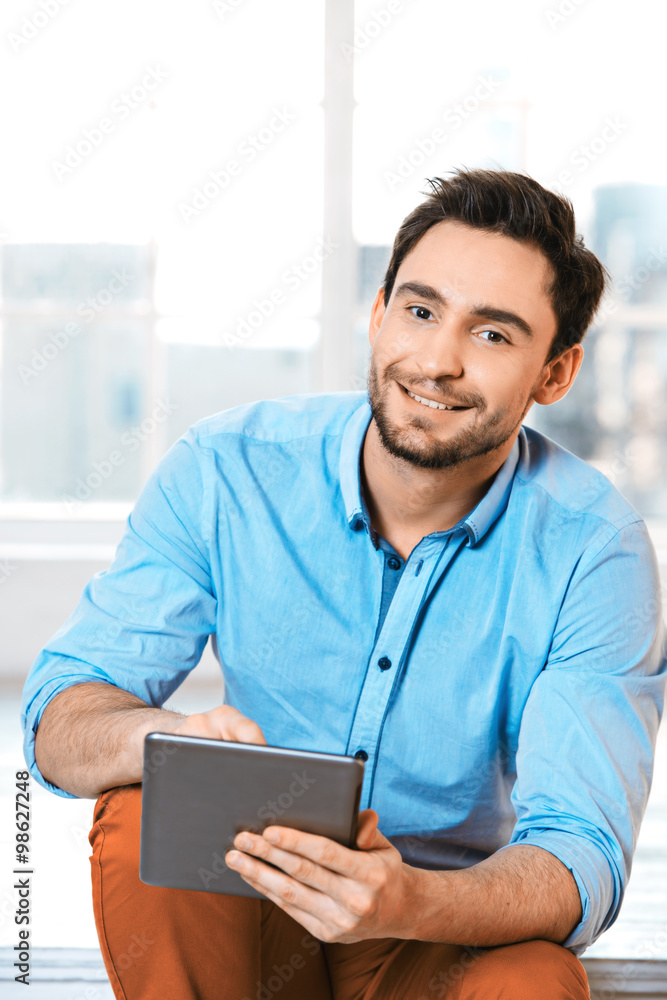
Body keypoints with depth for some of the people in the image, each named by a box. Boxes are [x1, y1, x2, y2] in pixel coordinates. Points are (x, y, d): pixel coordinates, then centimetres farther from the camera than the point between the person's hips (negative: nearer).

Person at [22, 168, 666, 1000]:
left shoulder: (595, 551, -16)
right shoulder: (225, 470, -12)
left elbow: (580, 859, -21)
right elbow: (60, 718, -13)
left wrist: (409, 903, -43)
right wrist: (167, 735, -39)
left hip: (455, 929, -1)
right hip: (247, 918, 2)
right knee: (144, 810, -28)